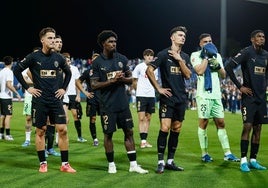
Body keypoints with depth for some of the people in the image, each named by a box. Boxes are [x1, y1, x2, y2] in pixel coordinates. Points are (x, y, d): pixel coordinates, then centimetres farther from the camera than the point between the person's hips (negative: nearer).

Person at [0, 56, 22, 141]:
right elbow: (9, 85, -23)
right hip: (7, 97, -8)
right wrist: (17, 93, -19)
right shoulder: (9, 72, -13)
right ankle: (7, 135, -7)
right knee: (8, 115, -5)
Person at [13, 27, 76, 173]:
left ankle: (65, 164, 4)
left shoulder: (58, 58, 4)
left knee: (62, 130, -3)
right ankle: (43, 163, 14)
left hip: (56, 100, 3)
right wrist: (27, 88, -3)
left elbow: (68, 73, 21)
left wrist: (64, 88, 11)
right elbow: (17, 70, 0)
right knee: (40, 131, 4)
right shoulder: (33, 57, -6)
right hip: (39, 100, -2)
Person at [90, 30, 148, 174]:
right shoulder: (97, 62, -6)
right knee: (108, 134, 4)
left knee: (129, 132, 4)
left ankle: (133, 165, 9)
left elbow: (130, 79, 10)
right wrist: (111, 81, -20)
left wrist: (122, 78, -13)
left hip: (123, 103, 4)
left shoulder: (122, 59, 6)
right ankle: (111, 164, 18)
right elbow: (94, 85, -9)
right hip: (107, 105, -4)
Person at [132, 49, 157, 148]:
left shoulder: (155, 68, 10)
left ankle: (145, 140, 12)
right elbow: (134, 81, 3)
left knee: (148, 118, 7)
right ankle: (142, 140, -5)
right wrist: (139, 91, 8)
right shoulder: (139, 67, -4)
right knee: (141, 118, -7)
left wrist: (151, 91, 15)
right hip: (141, 95, -5)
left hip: (151, 96, 5)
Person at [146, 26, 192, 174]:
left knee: (176, 130, 7)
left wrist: (179, 60, -9)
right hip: (168, 96, -6)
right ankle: (161, 162, -7)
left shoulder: (185, 57, 12)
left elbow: (188, 75, 1)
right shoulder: (164, 54, -5)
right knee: (165, 128, -13)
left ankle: (170, 161, 14)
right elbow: (149, 70, -10)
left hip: (181, 98, 6)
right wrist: (159, 88, -11)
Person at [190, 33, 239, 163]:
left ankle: (227, 153, 5)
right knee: (203, 122, -2)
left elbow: (223, 76, 17)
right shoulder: (196, 55, 0)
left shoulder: (217, 55, 17)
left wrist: (218, 66, -1)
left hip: (216, 94, 6)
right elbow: (200, 71, -16)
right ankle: (204, 153, 5)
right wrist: (206, 57, -10)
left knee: (221, 123, 5)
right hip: (203, 94, -6)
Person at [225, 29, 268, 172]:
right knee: (247, 126, -10)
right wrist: (239, 86, -13)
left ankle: (253, 160, 13)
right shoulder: (246, 52, -9)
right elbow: (228, 67, -14)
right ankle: (243, 160, -4)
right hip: (249, 96, -6)